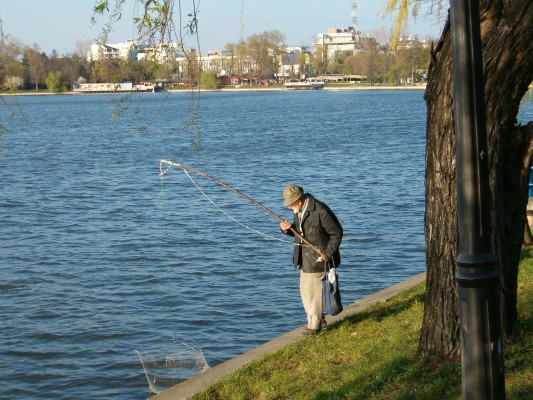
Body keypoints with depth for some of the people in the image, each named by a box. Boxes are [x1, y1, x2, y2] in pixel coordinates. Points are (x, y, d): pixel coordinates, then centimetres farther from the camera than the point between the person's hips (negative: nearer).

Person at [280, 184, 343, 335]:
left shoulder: (320, 211, -22)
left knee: (313, 291, -3)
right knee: (305, 290, 15)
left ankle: (314, 325, 9)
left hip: (318, 259, -9)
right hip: (305, 259, 9)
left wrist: (327, 254, -19)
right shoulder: (298, 210, 5)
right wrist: (287, 229, -4)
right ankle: (318, 319, 30)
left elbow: (336, 233, -15)